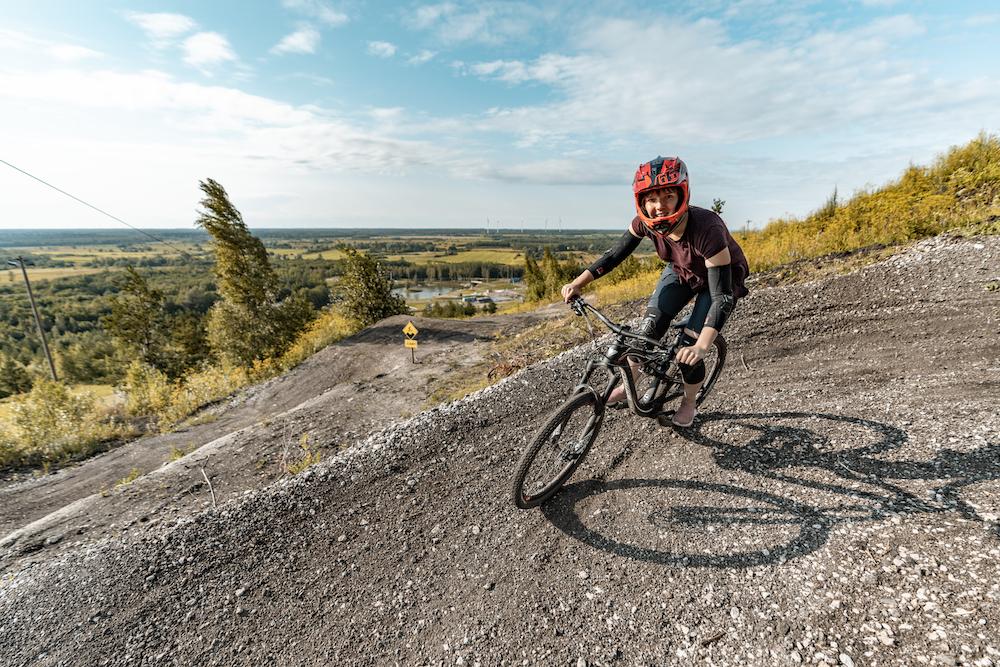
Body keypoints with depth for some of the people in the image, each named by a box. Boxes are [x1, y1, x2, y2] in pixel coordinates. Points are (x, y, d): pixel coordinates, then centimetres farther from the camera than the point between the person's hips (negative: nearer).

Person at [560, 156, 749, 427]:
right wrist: (578, 283, -24)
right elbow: (615, 255, -12)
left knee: (688, 353, -10)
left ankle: (689, 403, 20)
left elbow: (722, 297, -40)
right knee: (649, 328, -12)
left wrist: (701, 347, -52)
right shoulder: (645, 223, -26)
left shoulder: (706, 228, -40)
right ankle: (627, 386, 12)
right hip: (681, 271, 4)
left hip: (721, 278, -4)